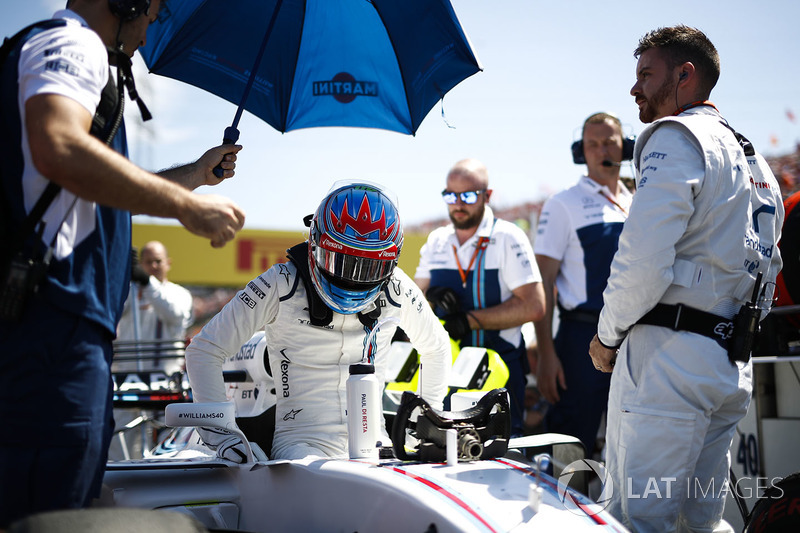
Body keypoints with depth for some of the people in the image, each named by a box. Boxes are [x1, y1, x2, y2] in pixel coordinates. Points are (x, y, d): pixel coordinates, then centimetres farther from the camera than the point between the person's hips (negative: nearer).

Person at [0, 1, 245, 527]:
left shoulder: (62, 47, 30)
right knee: (43, 517, -13)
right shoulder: (73, 43, -3)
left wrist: (195, 174, 46)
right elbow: (60, 149, -26)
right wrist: (188, 206, -20)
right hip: (56, 316, -11)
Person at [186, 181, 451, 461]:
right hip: (303, 442, -4)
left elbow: (436, 346, 27)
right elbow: (203, 351, -2)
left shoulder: (397, 290, 5)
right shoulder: (281, 285, -6)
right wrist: (222, 436, -8)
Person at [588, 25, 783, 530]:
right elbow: (767, 265, 23)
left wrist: (608, 337, -5)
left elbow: (643, 261, -18)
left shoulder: (676, 138, -7)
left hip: (669, 357, -9)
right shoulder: (752, 158, 21)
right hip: (734, 363, 9)